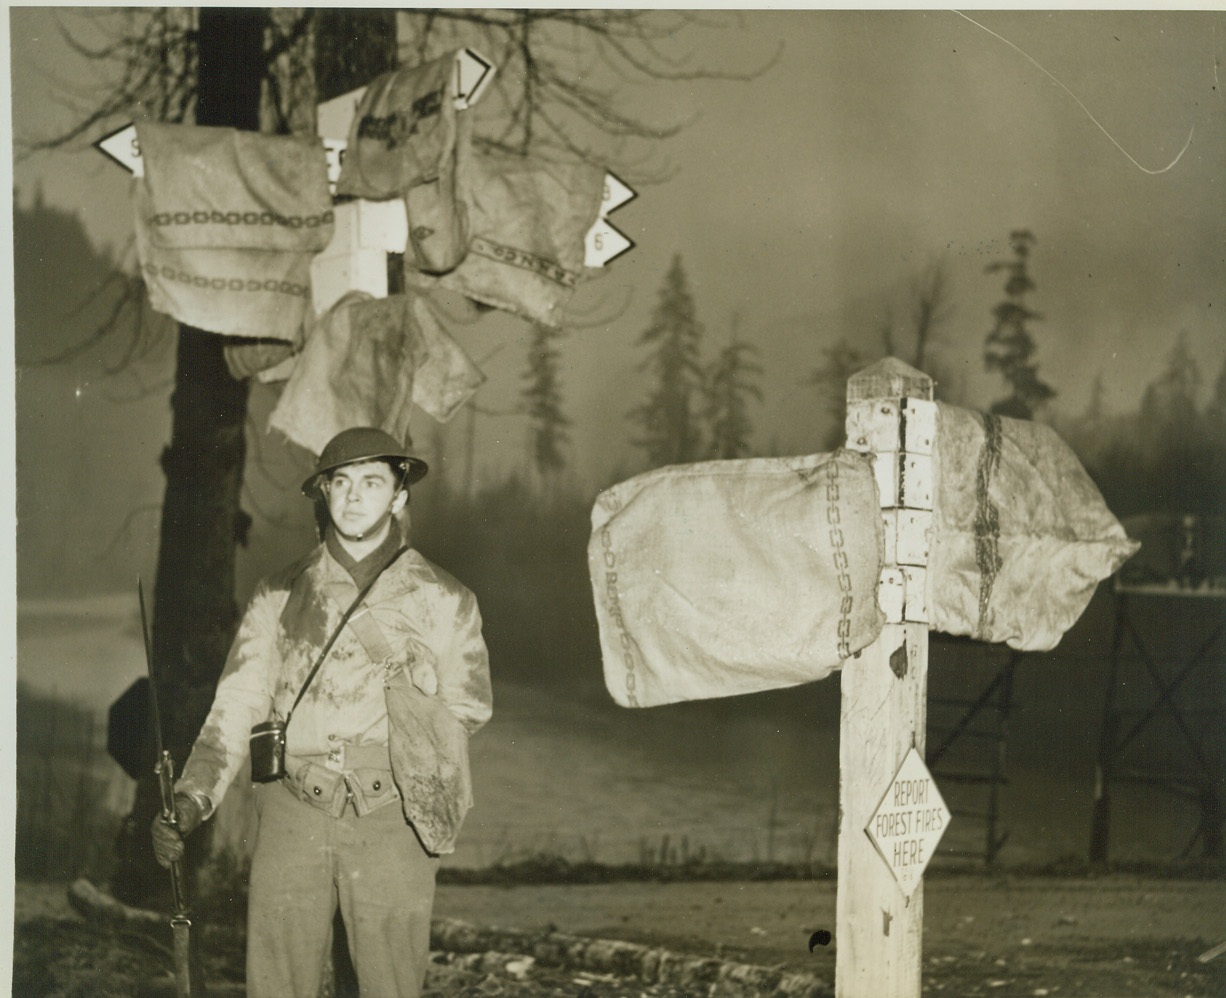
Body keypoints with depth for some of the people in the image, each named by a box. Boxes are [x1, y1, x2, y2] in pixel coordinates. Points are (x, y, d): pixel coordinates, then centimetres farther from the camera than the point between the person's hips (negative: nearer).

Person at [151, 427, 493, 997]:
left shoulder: (442, 601, 9)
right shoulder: (279, 597, 12)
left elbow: (468, 707, 12)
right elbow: (236, 705, 5)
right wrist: (191, 798, -7)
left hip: (391, 816, -1)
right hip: (292, 813, 1)